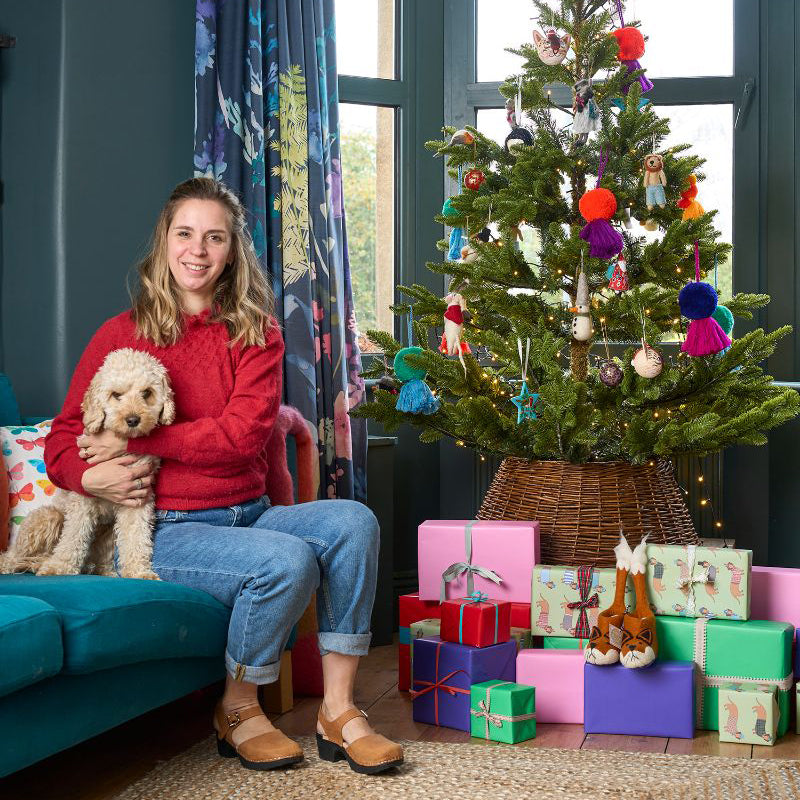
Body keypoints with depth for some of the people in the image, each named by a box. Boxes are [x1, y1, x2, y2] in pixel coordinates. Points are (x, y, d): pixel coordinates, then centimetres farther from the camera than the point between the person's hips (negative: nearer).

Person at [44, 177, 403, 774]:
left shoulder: (256, 333, 8)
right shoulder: (121, 334, 2)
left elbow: (245, 431, -8)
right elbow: (62, 443, 3)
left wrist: (136, 441, -14)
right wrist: (94, 477, -21)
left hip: (248, 514, 4)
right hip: (165, 532, -4)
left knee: (353, 521, -23)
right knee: (288, 560, -29)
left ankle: (338, 712, -15)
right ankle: (237, 712, -4)